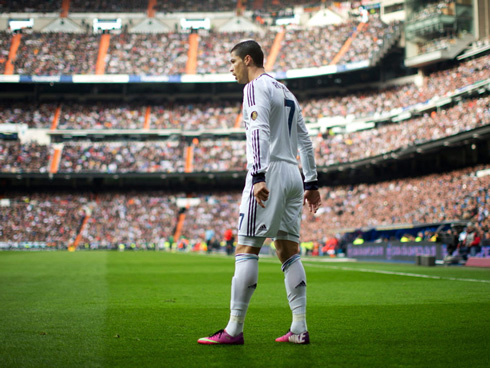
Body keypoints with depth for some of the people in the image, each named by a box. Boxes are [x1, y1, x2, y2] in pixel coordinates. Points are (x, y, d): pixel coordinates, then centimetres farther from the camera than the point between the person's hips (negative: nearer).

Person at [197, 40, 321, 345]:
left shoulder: (256, 87, -4)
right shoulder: (286, 91, 23)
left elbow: (259, 132, -19)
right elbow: (305, 140, 22)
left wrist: (258, 176, -27)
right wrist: (311, 183, 23)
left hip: (271, 172, -9)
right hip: (293, 173, 9)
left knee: (246, 249, -7)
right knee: (289, 252, 8)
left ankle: (235, 329, -8)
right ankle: (299, 329, 6)